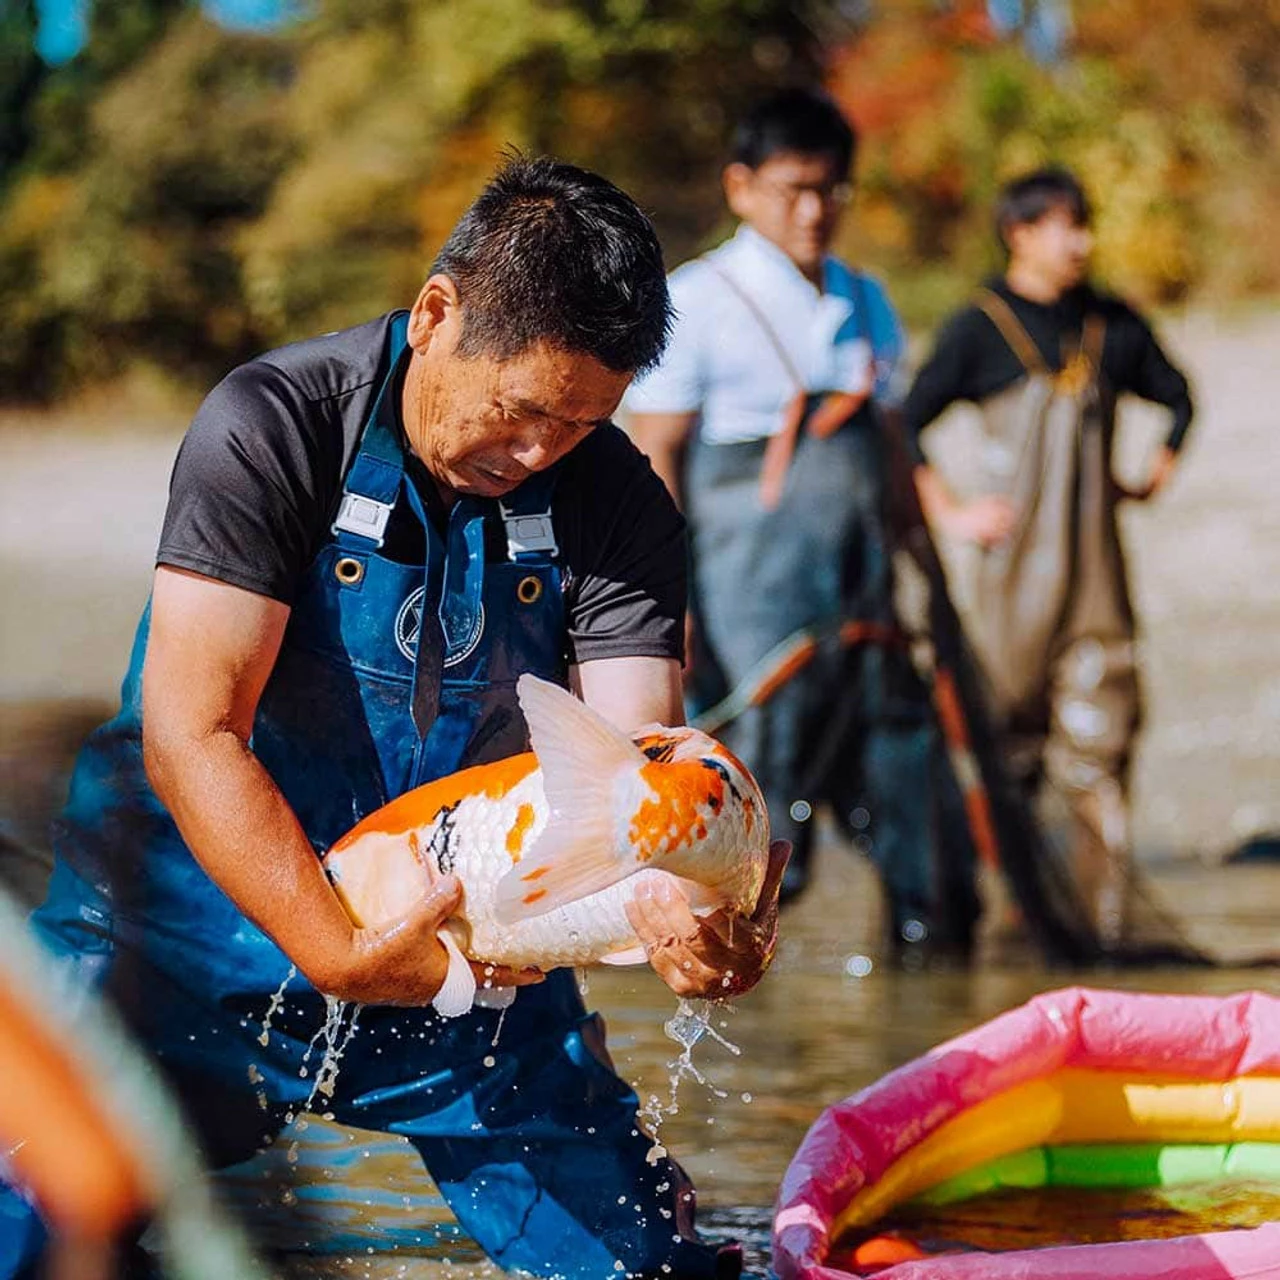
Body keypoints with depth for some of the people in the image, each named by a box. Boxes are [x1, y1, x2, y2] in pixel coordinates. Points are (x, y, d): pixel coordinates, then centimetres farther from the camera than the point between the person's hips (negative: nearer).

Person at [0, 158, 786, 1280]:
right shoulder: (274, 428, -16)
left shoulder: (617, 504, -5)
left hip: (477, 963, 3)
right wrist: (339, 954, -35)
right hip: (214, 933, -3)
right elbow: (191, 736, -22)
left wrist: (677, 912, -39)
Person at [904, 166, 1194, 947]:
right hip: (1015, 563, -3)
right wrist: (950, 514, -5)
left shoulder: (1114, 326, 8)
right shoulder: (982, 328, -3)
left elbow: (1177, 397, 25)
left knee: (1100, 738, 0)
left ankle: (1105, 916, 3)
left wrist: (1155, 474, 14)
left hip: (1097, 566, 3)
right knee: (1007, 743, 1)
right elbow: (905, 425, -1)